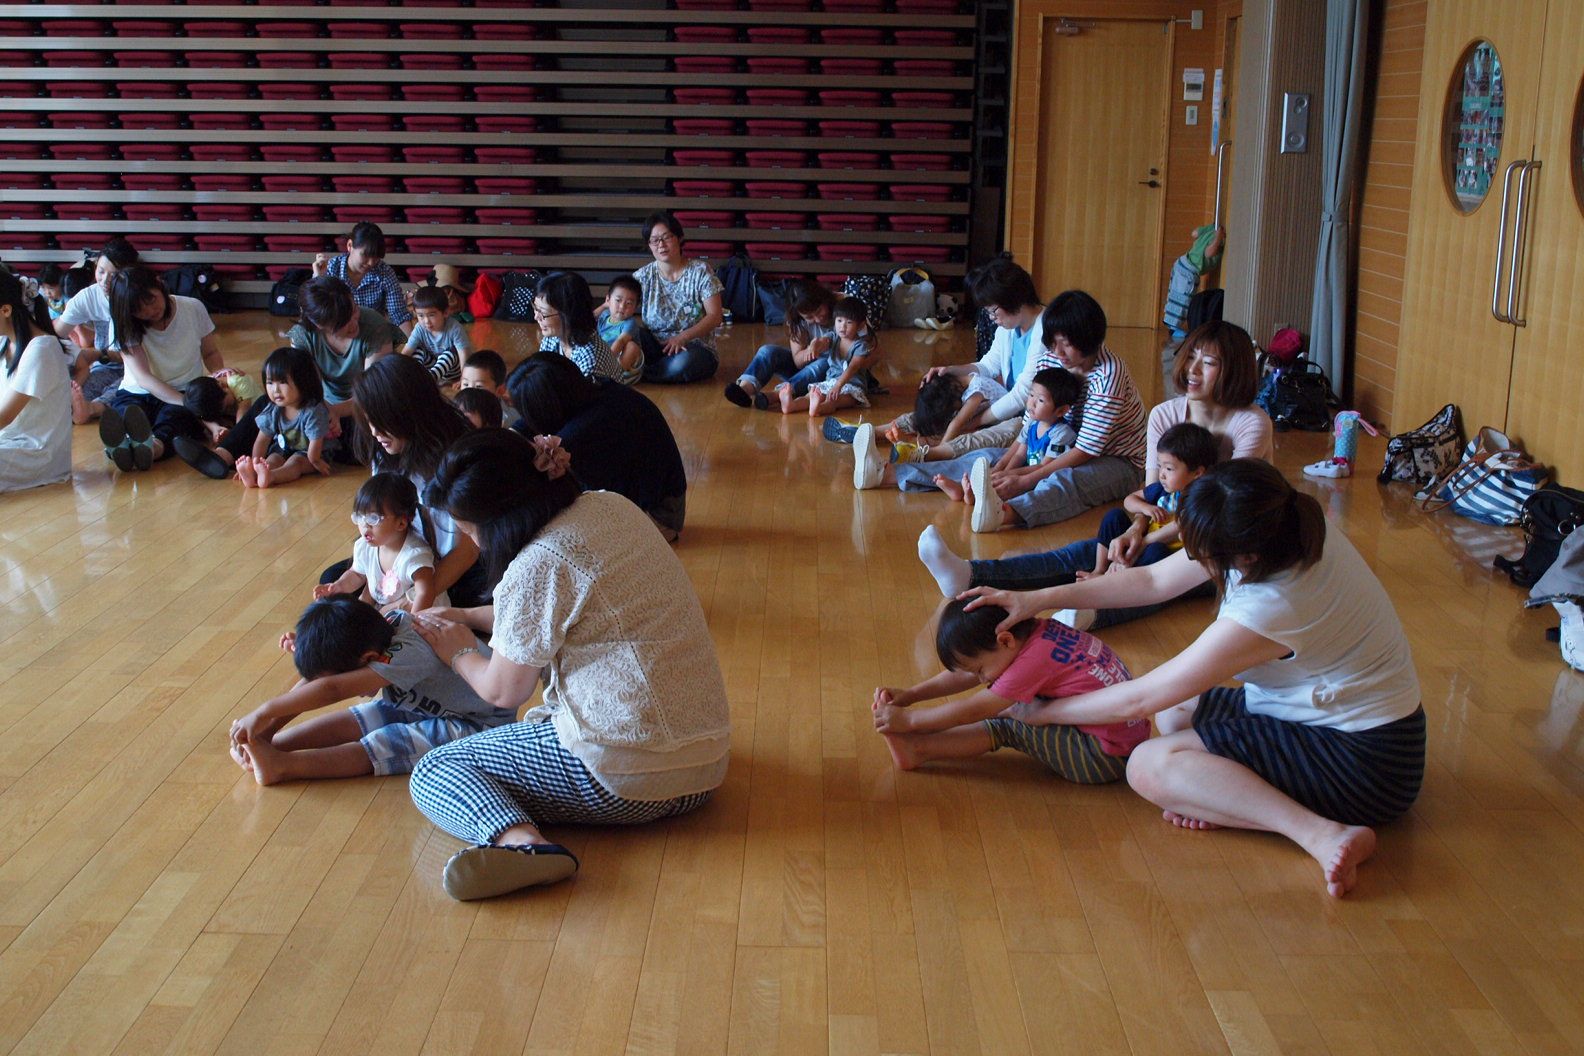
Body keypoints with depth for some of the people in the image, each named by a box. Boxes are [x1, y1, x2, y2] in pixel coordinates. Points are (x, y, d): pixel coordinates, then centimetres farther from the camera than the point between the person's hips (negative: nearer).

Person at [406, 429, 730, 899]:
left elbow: (503, 692, -3)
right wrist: (466, 617, 26)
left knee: (431, 773, 4)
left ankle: (519, 839, -25)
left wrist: (460, 653, 16)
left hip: (627, 781, -9)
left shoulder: (539, 565, -17)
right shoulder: (613, 507, 7)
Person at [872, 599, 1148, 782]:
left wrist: (908, 719, -7)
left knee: (1004, 725, -12)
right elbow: (965, 676, 11)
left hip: (1107, 759, -10)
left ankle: (917, 749, -5)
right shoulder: (1039, 631, 2)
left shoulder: (1032, 660, -22)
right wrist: (910, 695, 6)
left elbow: (972, 711, -15)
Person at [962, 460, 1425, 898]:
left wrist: (1042, 711, -8)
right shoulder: (1288, 525, -9)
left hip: (1364, 762, -9)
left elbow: (1141, 698, -21)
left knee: (1149, 766, -16)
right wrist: (1040, 599, -3)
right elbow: (1154, 580, 1)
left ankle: (1322, 834, -24)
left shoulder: (1271, 609, -32)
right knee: (1176, 708, 13)